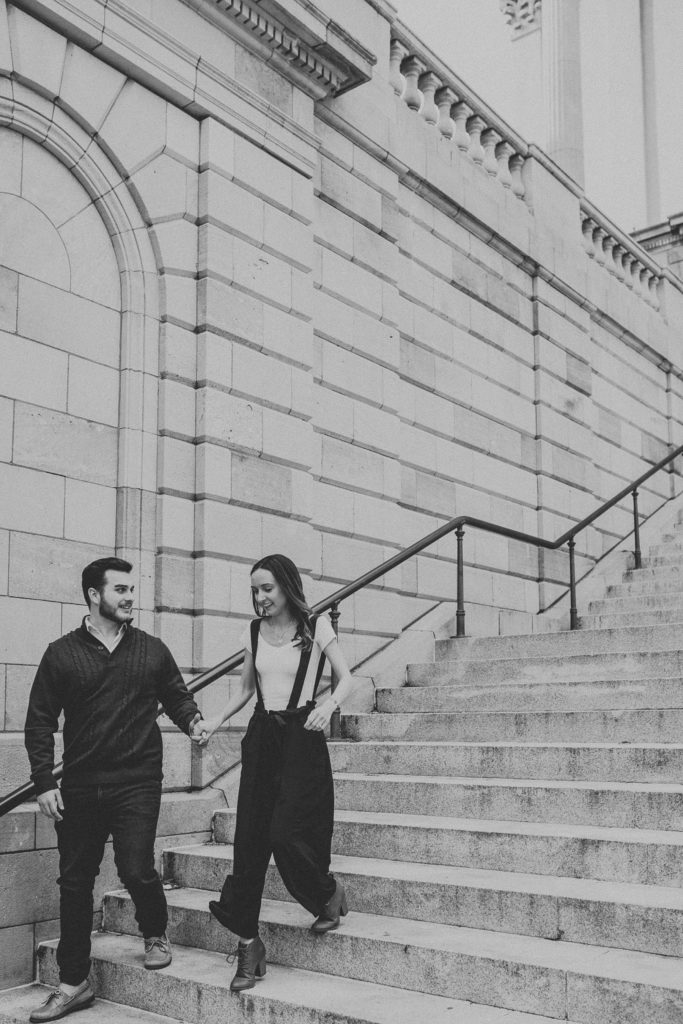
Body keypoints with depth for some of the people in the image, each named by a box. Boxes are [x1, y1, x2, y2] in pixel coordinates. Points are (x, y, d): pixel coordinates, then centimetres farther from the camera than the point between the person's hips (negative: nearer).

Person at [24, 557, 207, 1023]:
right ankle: (74, 983, 23)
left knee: (136, 869, -10)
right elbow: (39, 721, 3)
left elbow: (177, 696, 14)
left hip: (137, 782, -1)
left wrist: (192, 720, -8)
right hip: (79, 787, 1)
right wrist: (44, 782, -4)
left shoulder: (152, 650, 5)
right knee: (74, 881, 8)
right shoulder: (62, 654, 2)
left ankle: (156, 934, 24)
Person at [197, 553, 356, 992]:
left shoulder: (315, 626, -5)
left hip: (302, 737, -4)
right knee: (250, 838, 0)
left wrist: (329, 704, -25)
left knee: (286, 832, -12)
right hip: (261, 737, 4)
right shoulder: (253, 633, 8)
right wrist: (218, 719, 2)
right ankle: (248, 943, 9)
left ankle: (329, 894, 19)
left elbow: (347, 679, -5)